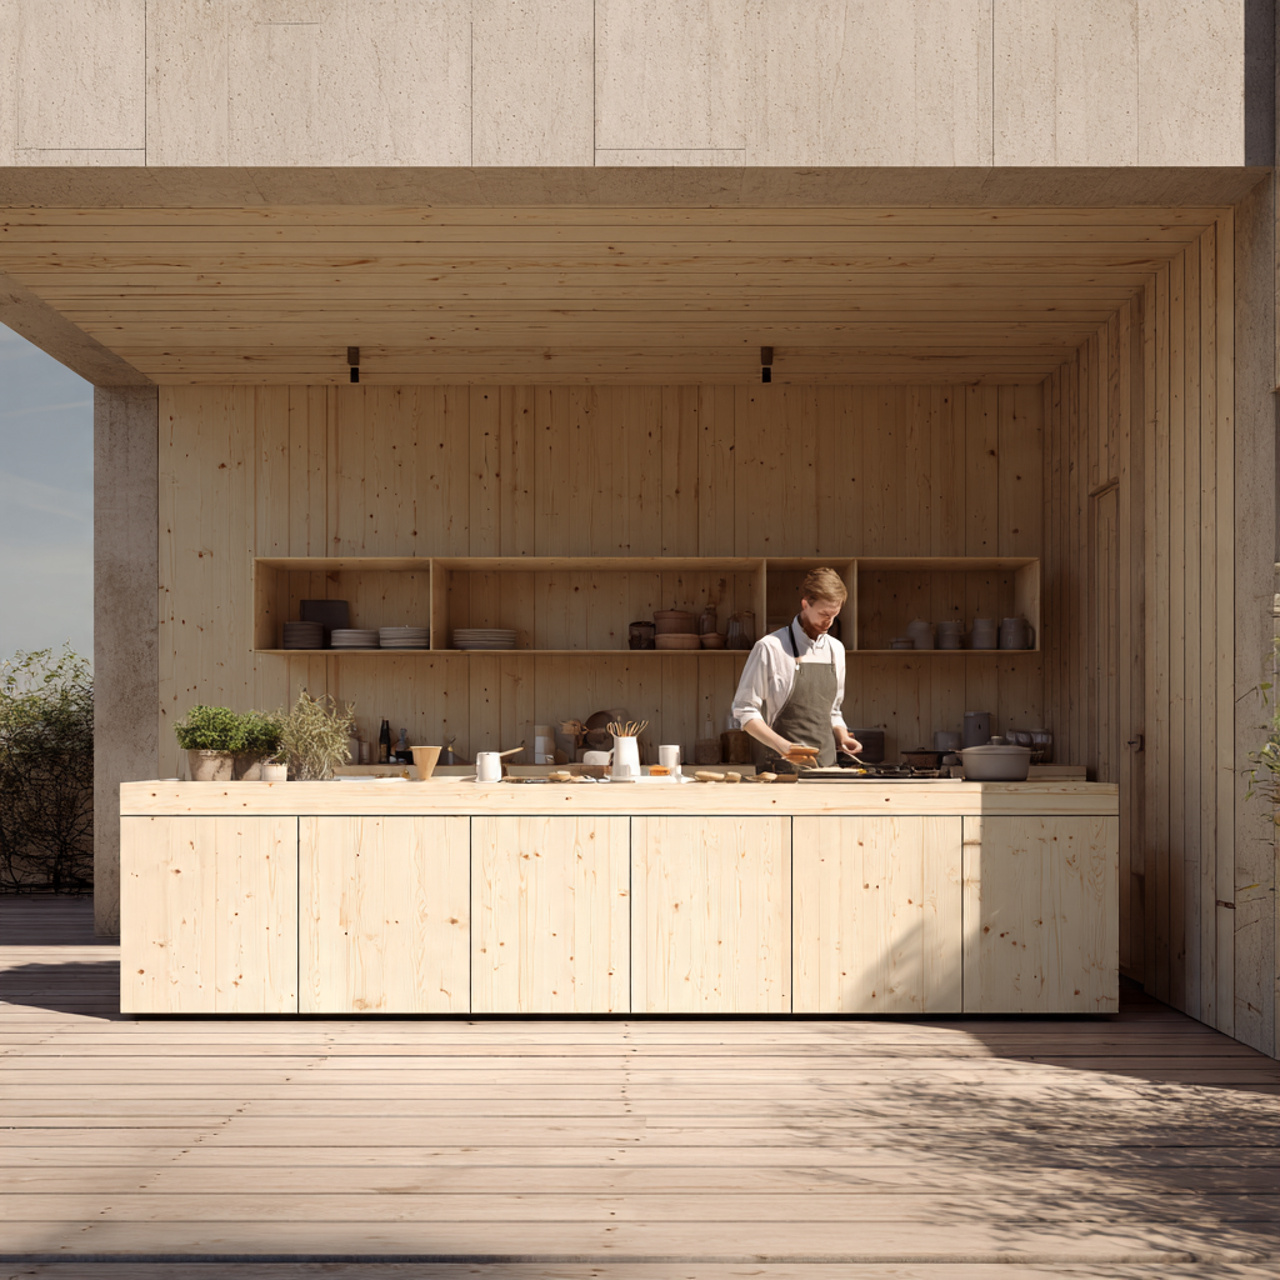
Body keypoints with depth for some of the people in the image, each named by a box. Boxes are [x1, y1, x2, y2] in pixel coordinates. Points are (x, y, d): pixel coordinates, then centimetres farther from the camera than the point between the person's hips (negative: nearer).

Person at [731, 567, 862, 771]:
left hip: (826, 765, 5)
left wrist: (842, 737, 3)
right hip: (781, 768, -5)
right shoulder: (770, 647, -7)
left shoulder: (835, 650, 13)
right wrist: (782, 746, -18)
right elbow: (744, 711, -7)